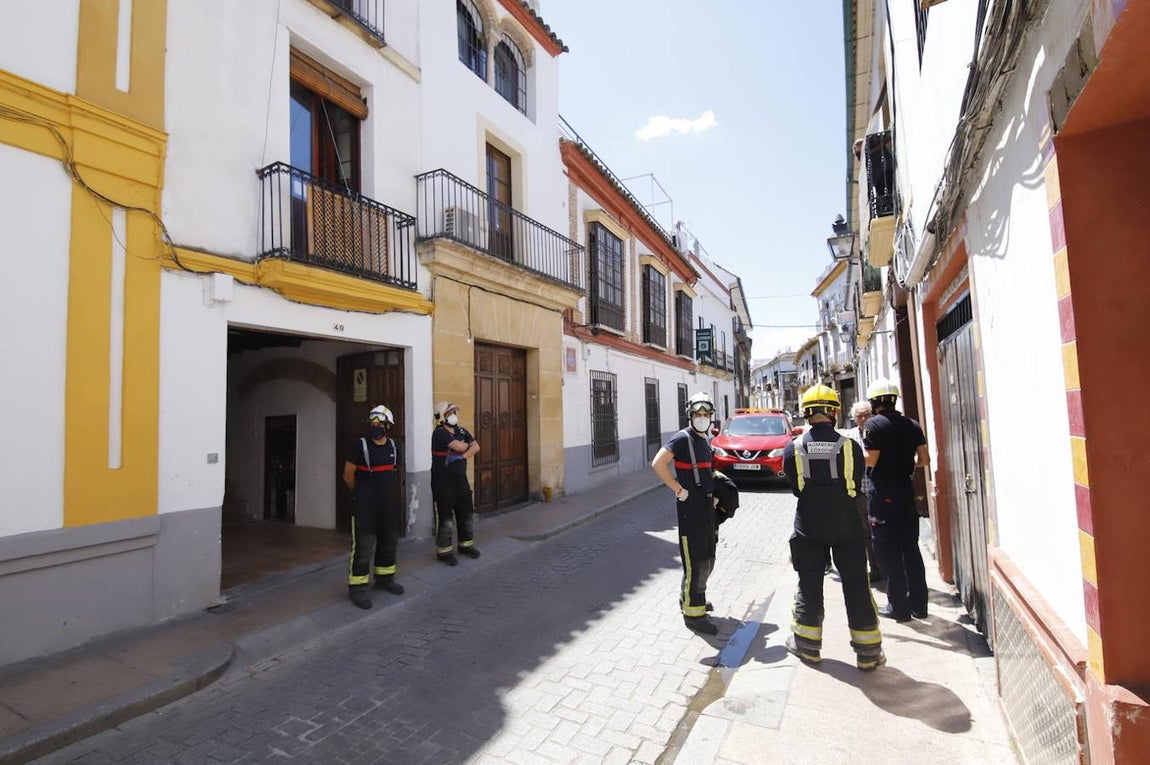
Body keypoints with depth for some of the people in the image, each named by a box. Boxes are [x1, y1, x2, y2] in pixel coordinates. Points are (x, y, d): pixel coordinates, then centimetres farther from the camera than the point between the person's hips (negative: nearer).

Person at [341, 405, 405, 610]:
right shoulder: (360, 446, -10)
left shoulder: (393, 446, 5)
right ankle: (357, 586, 6)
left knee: (389, 541, 16)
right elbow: (348, 475, -4)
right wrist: (362, 493, 7)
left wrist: (389, 492, 16)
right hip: (366, 505, -6)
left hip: (389, 504, 6)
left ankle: (385, 578, 32)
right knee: (364, 545, -5)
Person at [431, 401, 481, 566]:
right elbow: (459, 447, -25)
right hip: (443, 481, -7)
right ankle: (444, 551, 13)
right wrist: (467, 444, -3)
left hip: (460, 478, 7)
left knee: (466, 512, 14)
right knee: (445, 516, 0)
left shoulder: (461, 431, 8)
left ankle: (465, 544, 30)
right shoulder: (439, 433, -14)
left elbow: (475, 447, -2)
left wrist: (461, 456, -17)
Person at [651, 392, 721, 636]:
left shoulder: (705, 440, 13)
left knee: (707, 559, 21)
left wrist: (713, 495, 14)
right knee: (695, 562, -1)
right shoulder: (683, 438, -14)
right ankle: (693, 614, 13)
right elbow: (658, 464, -25)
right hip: (690, 509, -9)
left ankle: (689, 597, 40)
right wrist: (679, 490, -22)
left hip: (707, 508, 9)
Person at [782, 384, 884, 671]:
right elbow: (856, 486, 1)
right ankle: (868, 652, 20)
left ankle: (807, 645, 25)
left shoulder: (793, 448, -9)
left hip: (808, 526, 1)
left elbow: (795, 488, 1)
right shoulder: (850, 446, -10)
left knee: (809, 585, 13)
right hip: (846, 526, 0)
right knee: (856, 586, 11)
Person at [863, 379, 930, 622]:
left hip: (883, 494, -6)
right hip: (906, 490, 6)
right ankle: (918, 604, 22)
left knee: (889, 550, 3)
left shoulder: (874, 425, -13)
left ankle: (899, 607, 10)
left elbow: (871, 460, -17)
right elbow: (924, 459, 6)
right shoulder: (912, 425, 5)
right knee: (911, 547, 14)